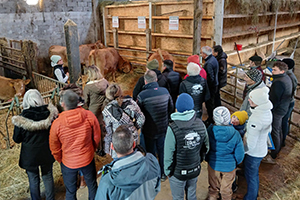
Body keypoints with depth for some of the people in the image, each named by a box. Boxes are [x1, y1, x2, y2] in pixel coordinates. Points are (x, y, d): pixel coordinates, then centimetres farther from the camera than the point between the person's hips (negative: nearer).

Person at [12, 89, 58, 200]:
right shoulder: (49, 114, -15)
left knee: (33, 180, 17)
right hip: (46, 153, 2)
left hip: (30, 156, -2)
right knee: (48, 177, 20)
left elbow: (17, 139, -6)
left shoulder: (21, 119, -18)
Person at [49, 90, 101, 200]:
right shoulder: (89, 116, -21)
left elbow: (54, 147, -7)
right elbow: (97, 137, -6)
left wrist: (60, 160, 13)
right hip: (88, 159, 1)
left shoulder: (57, 123, -22)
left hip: (68, 163, 0)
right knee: (92, 186, 24)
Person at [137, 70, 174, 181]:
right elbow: (171, 108, 4)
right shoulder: (165, 91, -9)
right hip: (163, 128, 4)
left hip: (149, 130, -3)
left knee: (151, 153, 15)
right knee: (162, 151, 21)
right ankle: (163, 173, 37)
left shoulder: (142, 95, -23)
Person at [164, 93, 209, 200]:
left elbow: (169, 154, -20)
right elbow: (206, 147, 1)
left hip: (178, 172, -4)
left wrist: (167, 171, -3)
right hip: (196, 170, 4)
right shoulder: (200, 124, -12)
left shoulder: (173, 129, -28)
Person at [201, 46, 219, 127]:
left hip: (211, 86, -10)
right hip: (215, 84, 10)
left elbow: (210, 78, -27)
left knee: (209, 103, 2)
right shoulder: (213, 58, 6)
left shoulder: (209, 63, -26)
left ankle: (211, 120, 14)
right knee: (212, 102, 21)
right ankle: (212, 118, 35)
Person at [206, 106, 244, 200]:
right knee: (226, 188, 26)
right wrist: (235, 162, 7)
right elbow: (240, 155, -14)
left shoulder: (210, 131, -24)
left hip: (213, 164, 1)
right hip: (229, 166, 0)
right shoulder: (235, 134, -24)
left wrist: (207, 159, 10)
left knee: (213, 185, 27)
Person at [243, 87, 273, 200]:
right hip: (261, 149, 9)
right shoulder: (267, 111, -6)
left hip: (253, 153, -9)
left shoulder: (256, 119, -35)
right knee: (254, 175, 28)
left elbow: (250, 144, -30)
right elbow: (269, 129, 12)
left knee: (251, 177, 13)